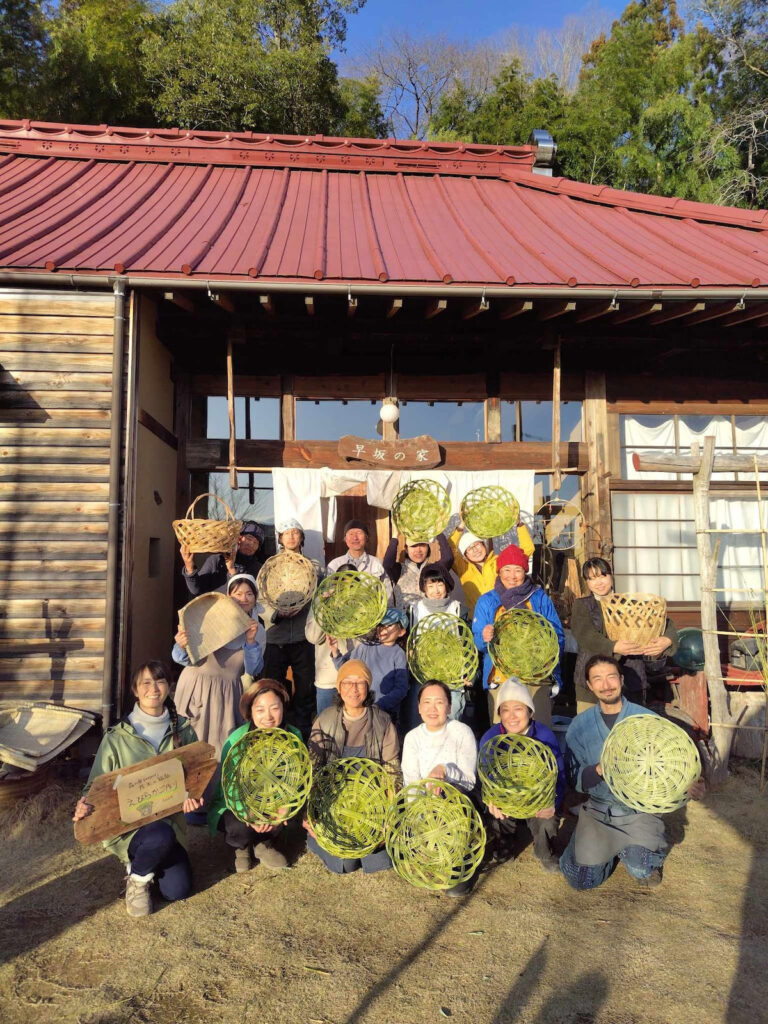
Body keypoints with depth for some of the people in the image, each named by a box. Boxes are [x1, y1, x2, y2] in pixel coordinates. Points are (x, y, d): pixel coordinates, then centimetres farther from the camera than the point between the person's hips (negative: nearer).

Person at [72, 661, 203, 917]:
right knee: (161, 837, -35)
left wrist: (192, 796, -15)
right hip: (127, 824, -3)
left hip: (168, 820, 3)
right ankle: (137, 877, 0)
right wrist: (86, 804, -24)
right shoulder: (117, 737, -8)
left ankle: (142, 859, 24)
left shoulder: (183, 731, -1)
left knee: (178, 891, -8)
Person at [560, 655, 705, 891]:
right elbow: (573, 778, -6)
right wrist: (598, 770, -26)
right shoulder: (580, 725, -3)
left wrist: (687, 785, -30)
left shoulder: (648, 720, -7)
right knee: (582, 879, -8)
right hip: (598, 811, 1)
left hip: (640, 810, -1)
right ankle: (613, 849, 23)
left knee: (643, 869, -22)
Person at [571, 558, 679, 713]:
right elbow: (585, 635, -11)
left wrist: (667, 640, -20)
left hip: (630, 683, 1)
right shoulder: (581, 605, 7)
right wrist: (613, 647, -28)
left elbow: (665, 623, 3)